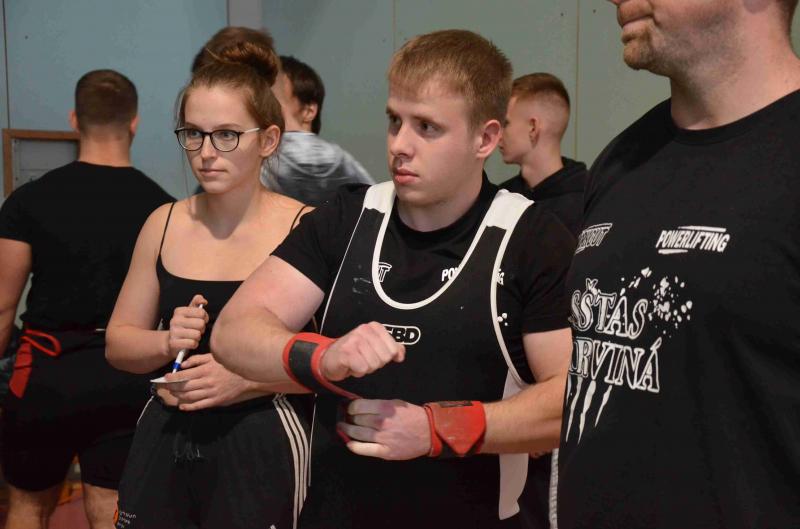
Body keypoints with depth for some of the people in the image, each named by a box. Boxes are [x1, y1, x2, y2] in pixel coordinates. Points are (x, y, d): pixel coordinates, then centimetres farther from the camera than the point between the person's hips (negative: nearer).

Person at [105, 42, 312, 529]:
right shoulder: (164, 225, 3)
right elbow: (118, 343, 11)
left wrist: (245, 379, -18)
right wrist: (166, 343, -8)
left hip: (262, 448, -4)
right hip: (165, 442, 4)